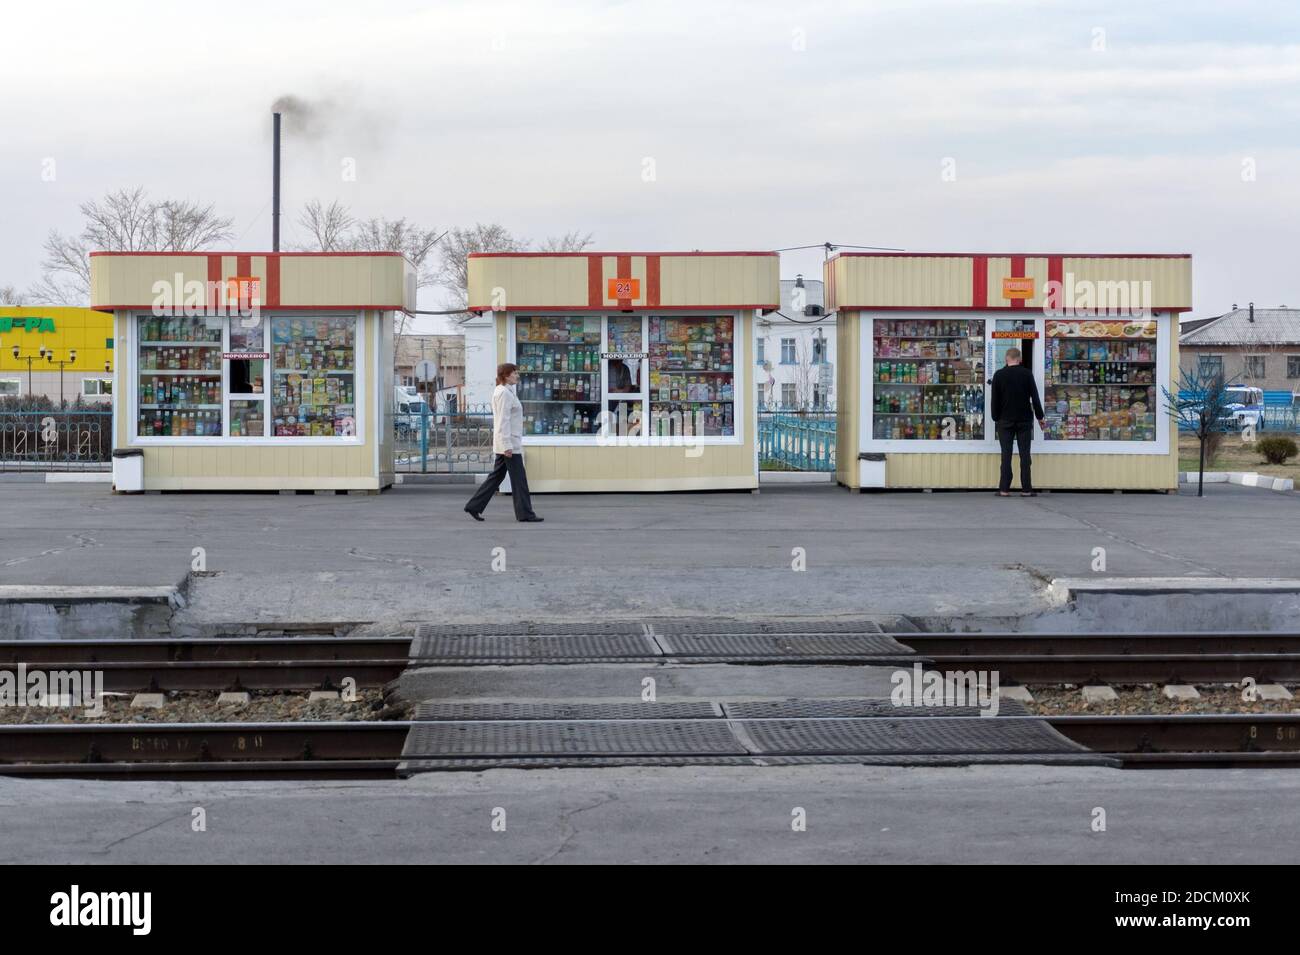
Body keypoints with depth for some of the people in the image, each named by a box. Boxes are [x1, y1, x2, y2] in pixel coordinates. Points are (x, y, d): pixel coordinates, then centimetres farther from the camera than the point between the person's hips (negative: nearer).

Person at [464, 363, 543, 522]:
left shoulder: (502, 392, 16)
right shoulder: (504, 393, -14)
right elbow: (503, 421, -20)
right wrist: (507, 445, -23)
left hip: (505, 443, 10)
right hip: (509, 443, -10)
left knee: (496, 476, 11)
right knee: (519, 479, -5)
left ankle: (474, 507, 12)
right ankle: (525, 513, -1)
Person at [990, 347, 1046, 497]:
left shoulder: (999, 375, -1)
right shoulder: (1027, 374, -2)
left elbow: (995, 399, 1)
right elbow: (1035, 397, -2)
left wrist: (996, 418, 10)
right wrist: (1040, 417, 5)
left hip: (1005, 420, 0)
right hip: (1024, 420, 0)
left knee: (1006, 455, 2)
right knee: (1024, 454, 2)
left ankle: (1004, 489, -2)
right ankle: (1026, 489, 1)